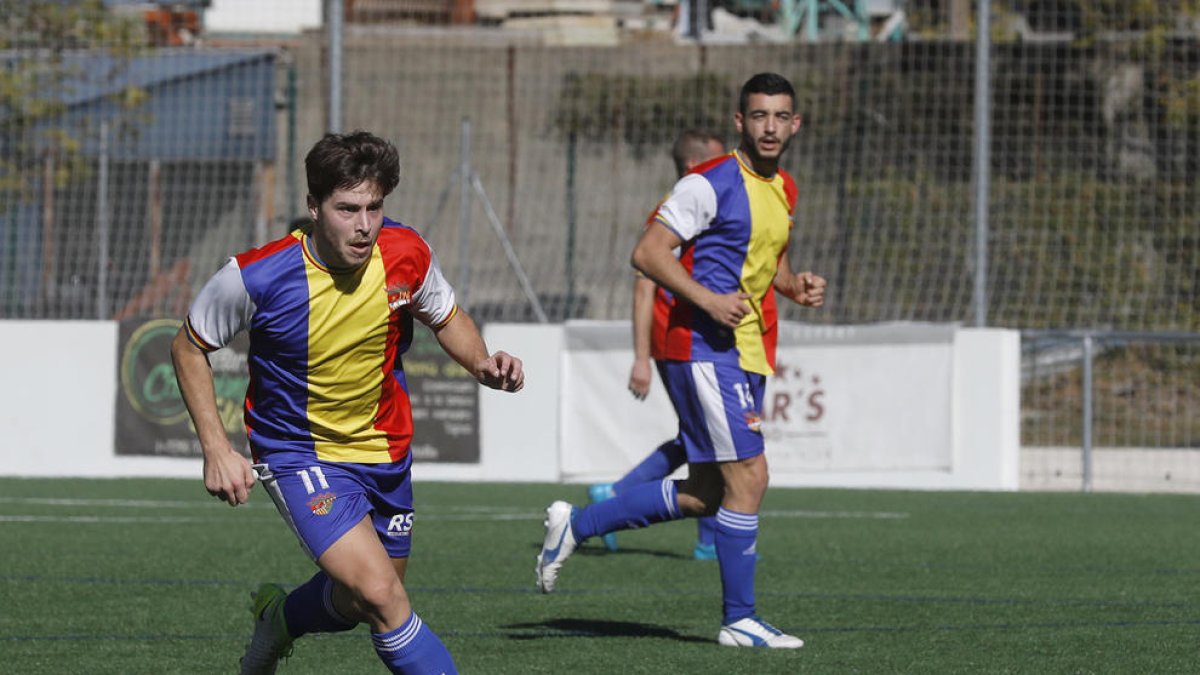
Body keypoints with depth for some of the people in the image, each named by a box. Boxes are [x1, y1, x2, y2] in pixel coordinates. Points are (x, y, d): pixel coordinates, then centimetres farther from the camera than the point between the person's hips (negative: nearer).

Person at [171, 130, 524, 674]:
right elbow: (189, 348, -6)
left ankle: (279, 618, 51)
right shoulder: (256, 277, -24)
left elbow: (446, 317, 8)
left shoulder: (406, 254, -14)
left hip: (385, 451, 5)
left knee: (359, 603, 19)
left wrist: (483, 364, -13)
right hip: (299, 454, -5)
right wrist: (216, 450, -14)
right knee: (382, 596, -23)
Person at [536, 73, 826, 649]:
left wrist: (795, 287, 8)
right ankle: (739, 620, -3)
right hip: (703, 347, -9)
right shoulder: (710, 184, -12)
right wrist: (708, 299, -24)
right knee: (748, 475, -11)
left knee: (706, 495, 10)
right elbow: (647, 253, -14)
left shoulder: (783, 190, 15)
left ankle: (574, 526, 22)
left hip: (744, 353, 9)